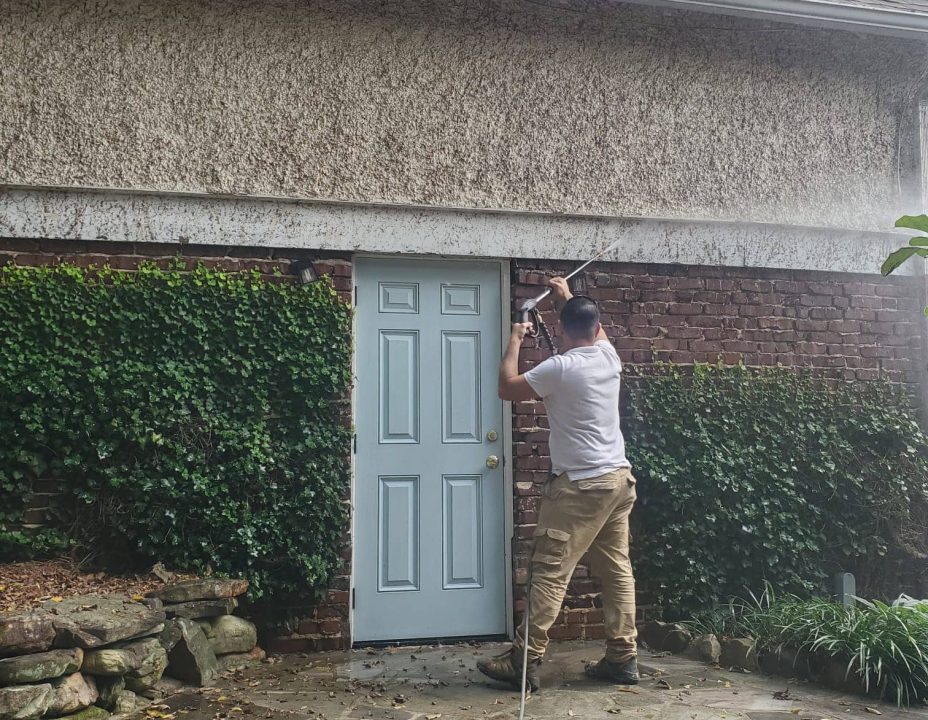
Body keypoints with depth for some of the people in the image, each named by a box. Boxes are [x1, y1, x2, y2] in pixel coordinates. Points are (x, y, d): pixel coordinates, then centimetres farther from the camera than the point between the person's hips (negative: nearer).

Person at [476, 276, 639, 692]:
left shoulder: (560, 368, -15)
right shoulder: (609, 356, 6)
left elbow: (507, 388, -4)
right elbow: (595, 331, 31)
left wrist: (515, 342, 9)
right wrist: (567, 297, 43)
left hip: (580, 484, -8)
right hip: (618, 478, 8)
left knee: (550, 572, -6)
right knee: (617, 569, 10)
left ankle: (525, 661, -4)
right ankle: (622, 658, 14)